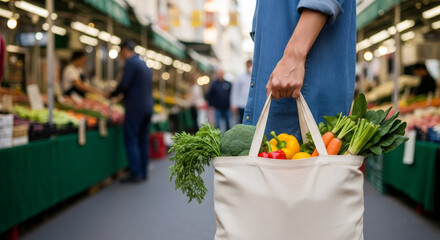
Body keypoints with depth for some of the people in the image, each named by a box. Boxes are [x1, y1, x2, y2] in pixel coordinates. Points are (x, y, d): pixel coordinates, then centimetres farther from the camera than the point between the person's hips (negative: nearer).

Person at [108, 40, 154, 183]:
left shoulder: (131, 63, -9)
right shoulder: (145, 64, 18)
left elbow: (124, 84, -17)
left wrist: (112, 95, 0)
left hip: (135, 108, -9)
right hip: (148, 107, 9)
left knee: (131, 140, -5)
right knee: (143, 140, 12)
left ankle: (135, 174, -6)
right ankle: (143, 172, 15)